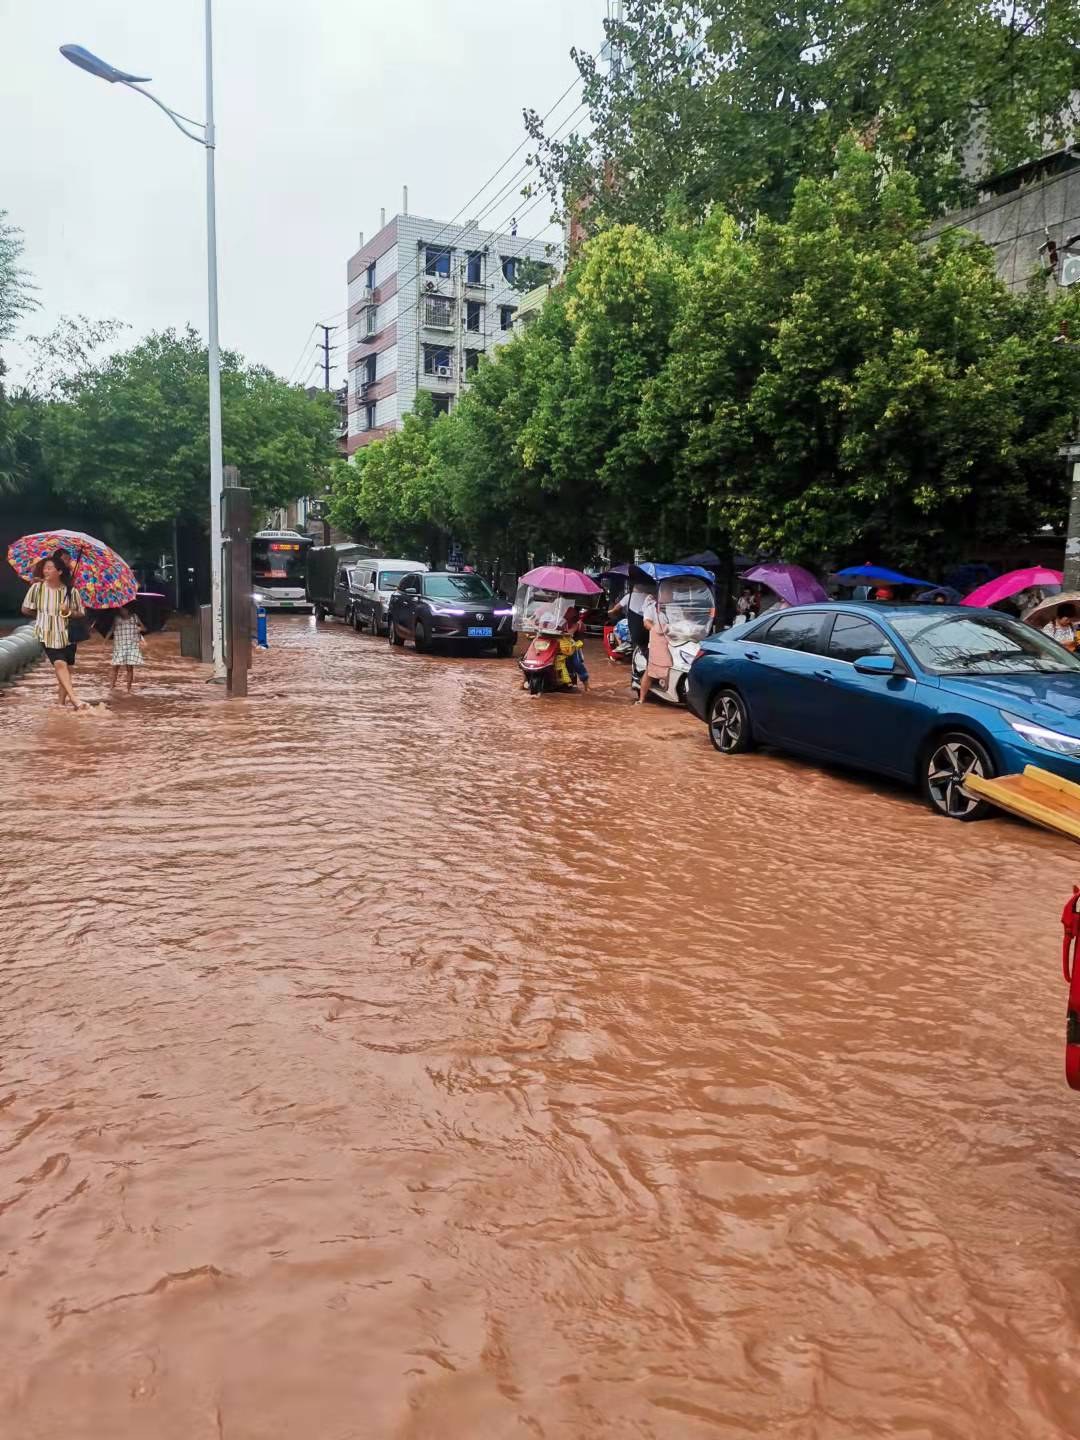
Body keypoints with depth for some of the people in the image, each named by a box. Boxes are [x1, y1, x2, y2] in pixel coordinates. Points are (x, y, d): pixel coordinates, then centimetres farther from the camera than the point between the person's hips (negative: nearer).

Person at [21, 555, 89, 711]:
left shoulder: (71, 591, -6)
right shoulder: (37, 587, -5)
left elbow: (81, 613, 1)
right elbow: (26, 609, 7)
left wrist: (69, 612, -18)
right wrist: (43, 615, 13)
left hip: (67, 635, 2)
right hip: (47, 634, -2)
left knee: (66, 668, 4)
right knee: (60, 664, -17)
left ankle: (61, 701, 18)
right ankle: (74, 699, -26)